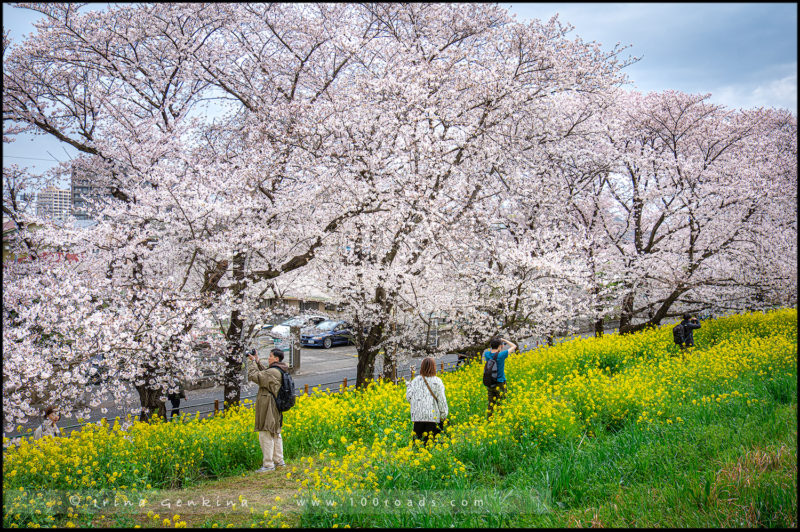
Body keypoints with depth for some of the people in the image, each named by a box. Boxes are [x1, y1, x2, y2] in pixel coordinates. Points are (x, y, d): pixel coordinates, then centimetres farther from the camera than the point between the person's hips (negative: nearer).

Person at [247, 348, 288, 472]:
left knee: (265, 435, -5)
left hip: (268, 408, -10)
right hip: (275, 408, 10)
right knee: (275, 433, 18)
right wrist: (257, 361, 16)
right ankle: (279, 461, 27)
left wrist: (254, 362, -9)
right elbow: (264, 373, 24)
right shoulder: (280, 371, 9)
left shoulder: (273, 372, -21)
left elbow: (253, 376, -22)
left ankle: (268, 464, -2)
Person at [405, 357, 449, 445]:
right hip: (433, 417, -1)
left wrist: (408, 386, 21)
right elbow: (441, 399, -2)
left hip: (418, 416, 1)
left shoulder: (416, 380, 3)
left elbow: (409, 398, 3)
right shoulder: (437, 381, 0)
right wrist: (443, 416, 5)